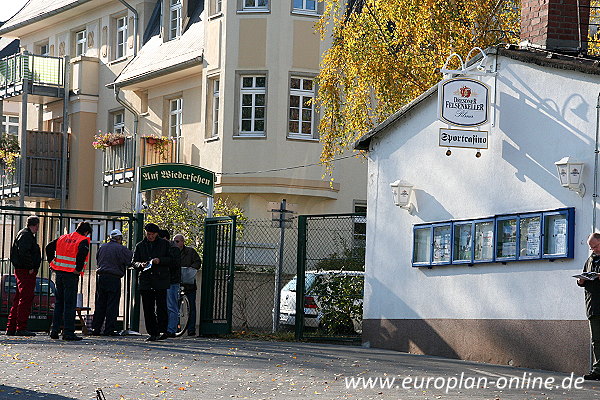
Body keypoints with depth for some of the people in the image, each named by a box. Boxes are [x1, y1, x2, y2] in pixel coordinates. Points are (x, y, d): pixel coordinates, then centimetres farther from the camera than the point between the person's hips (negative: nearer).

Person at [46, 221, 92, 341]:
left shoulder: (63, 238, 15)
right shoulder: (83, 240, -5)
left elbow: (49, 247, 11)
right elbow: (82, 252, -25)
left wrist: (52, 263, 13)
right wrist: (79, 269, -16)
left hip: (59, 273, 6)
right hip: (71, 276, -6)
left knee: (59, 302, 15)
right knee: (70, 304, -3)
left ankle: (54, 330, 15)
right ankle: (68, 332, -5)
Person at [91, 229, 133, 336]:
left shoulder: (102, 247, 12)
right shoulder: (121, 249, -7)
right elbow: (132, 258, -7)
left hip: (101, 277, 6)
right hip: (114, 279, -6)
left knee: (100, 304, 10)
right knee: (112, 305, -2)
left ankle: (95, 328, 10)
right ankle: (109, 330, -4)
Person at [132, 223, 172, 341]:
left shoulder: (165, 244, 9)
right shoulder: (140, 246, 15)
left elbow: (172, 259, 6)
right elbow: (134, 262, 14)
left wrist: (160, 260, -11)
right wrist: (141, 265, -8)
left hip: (161, 279, -3)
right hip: (145, 281, 3)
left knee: (161, 307, -11)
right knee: (148, 309, 1)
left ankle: (162, 330, -6)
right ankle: (152, 333, 5)